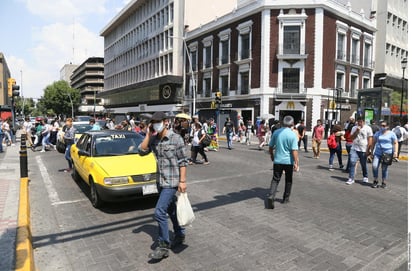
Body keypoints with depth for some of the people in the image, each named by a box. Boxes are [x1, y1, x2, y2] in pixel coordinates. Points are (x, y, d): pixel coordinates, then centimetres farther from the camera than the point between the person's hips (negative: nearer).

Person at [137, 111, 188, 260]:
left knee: (159, 212, -9)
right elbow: (141, 151, -1)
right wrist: (148, 135, -7)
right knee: (171, 210, 20)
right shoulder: (154, 139, 4)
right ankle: (180, 235, 40)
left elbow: (182, 161, -12)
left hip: (171, 182, -7)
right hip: (160, 181, 7)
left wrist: (182, 181, -15)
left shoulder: (176, 138, -13)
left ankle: (163, 247, 6)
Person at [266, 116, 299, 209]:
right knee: (288, 180, 17)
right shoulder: (292, 135, -12)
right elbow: (294, 150, -17)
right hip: (289, 161, -2)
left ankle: (271, 196, -14)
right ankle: (286, 198, 26)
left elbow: (271, 146, 6)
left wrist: (272, 156, 22)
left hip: (277, 160, 2)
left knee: (275, 179, 6)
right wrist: (296, 163, -13)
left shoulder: (276, 132, -1)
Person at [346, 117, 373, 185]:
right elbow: (351, 137, 2)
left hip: (363, 150, -2)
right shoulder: (354, 128, 7)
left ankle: (365, 177, 31)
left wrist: (368, 149, -9)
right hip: (354, 149, 2)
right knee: (352, 163, -9)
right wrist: (356, 131, -12)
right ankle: (351, 178, -6)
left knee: (363, 164, 9)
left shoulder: (368, 128, -2)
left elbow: (370, 139, -4)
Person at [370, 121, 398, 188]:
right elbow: (374, 142, 16)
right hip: (378, 153, 2)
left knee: (384, 168, 3)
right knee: (374, 166, -12)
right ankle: (375, 181, 2)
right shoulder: (377, 133, 10)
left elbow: (395, 143, 2)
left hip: (387, 153, -2)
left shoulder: (391, 134, 2)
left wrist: (395, 151, -9)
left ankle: (384, 182, 17)